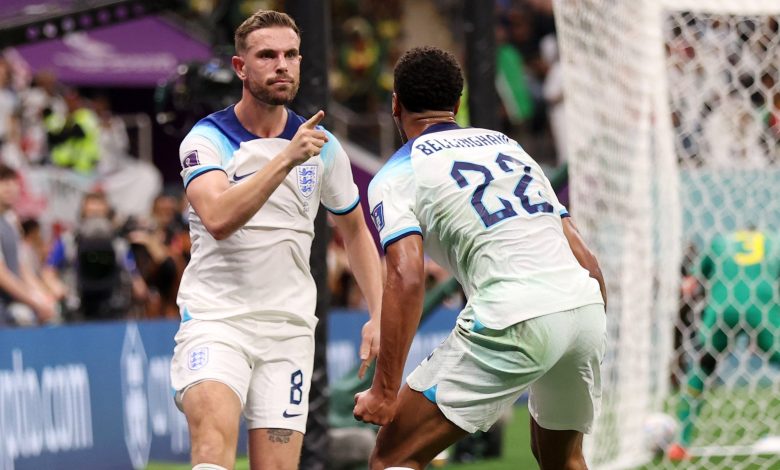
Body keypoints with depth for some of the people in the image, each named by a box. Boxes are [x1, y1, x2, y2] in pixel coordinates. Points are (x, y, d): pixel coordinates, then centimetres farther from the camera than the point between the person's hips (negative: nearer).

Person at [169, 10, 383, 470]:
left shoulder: (323, 147, 6)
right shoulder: (207, 139, -6)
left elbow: (356, 231, 21)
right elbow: (218, 219, -25)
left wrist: (378, 314, 12)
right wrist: (286, 159, -30)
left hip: (289, 328, 3)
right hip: (215, 318, -3)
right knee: (215, 428, -29)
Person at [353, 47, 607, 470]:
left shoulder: (396, 176, 7)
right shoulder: (509, 146, 25)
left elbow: (406, 279, -10)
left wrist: (384, 392, -10)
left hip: (513, 323, -6)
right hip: (585, 307, 6)